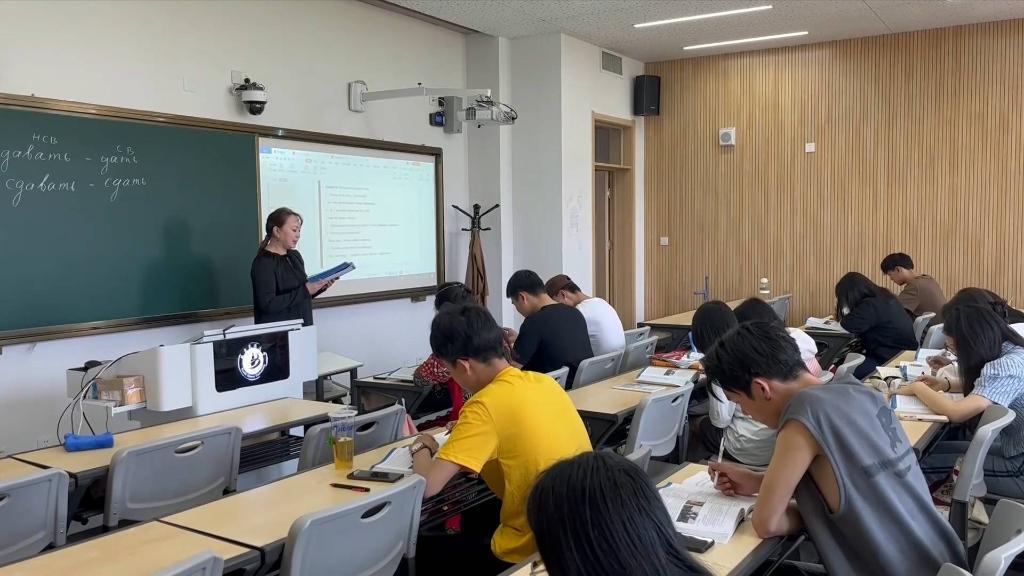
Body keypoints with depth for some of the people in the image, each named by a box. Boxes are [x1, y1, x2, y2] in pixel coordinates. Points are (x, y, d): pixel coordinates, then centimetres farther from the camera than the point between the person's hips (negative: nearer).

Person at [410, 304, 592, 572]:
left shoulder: (485, 405, -21)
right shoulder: (543, 381, 1)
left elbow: (428, 485, -23)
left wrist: (422, 448, -2)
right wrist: (468, 430, 14)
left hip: (531, 550, -7)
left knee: (422, 550, 15)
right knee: (473, 518, 31)